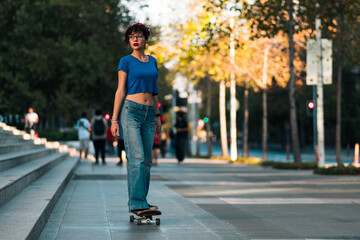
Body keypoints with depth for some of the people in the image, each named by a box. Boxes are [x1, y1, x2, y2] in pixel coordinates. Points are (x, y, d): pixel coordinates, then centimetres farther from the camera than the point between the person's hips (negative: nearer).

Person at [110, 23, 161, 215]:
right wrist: (114, 119, -7)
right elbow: (120, 91, -3)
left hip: (148, 114, 6)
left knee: (146, 160, 5)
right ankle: (137, 203, -16)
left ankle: (138, 202, 13)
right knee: (136, 158, -14)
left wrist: (157, 116, 17)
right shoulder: (126, 61, -1)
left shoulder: (152, 61, 15)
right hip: (131, 111, -6)